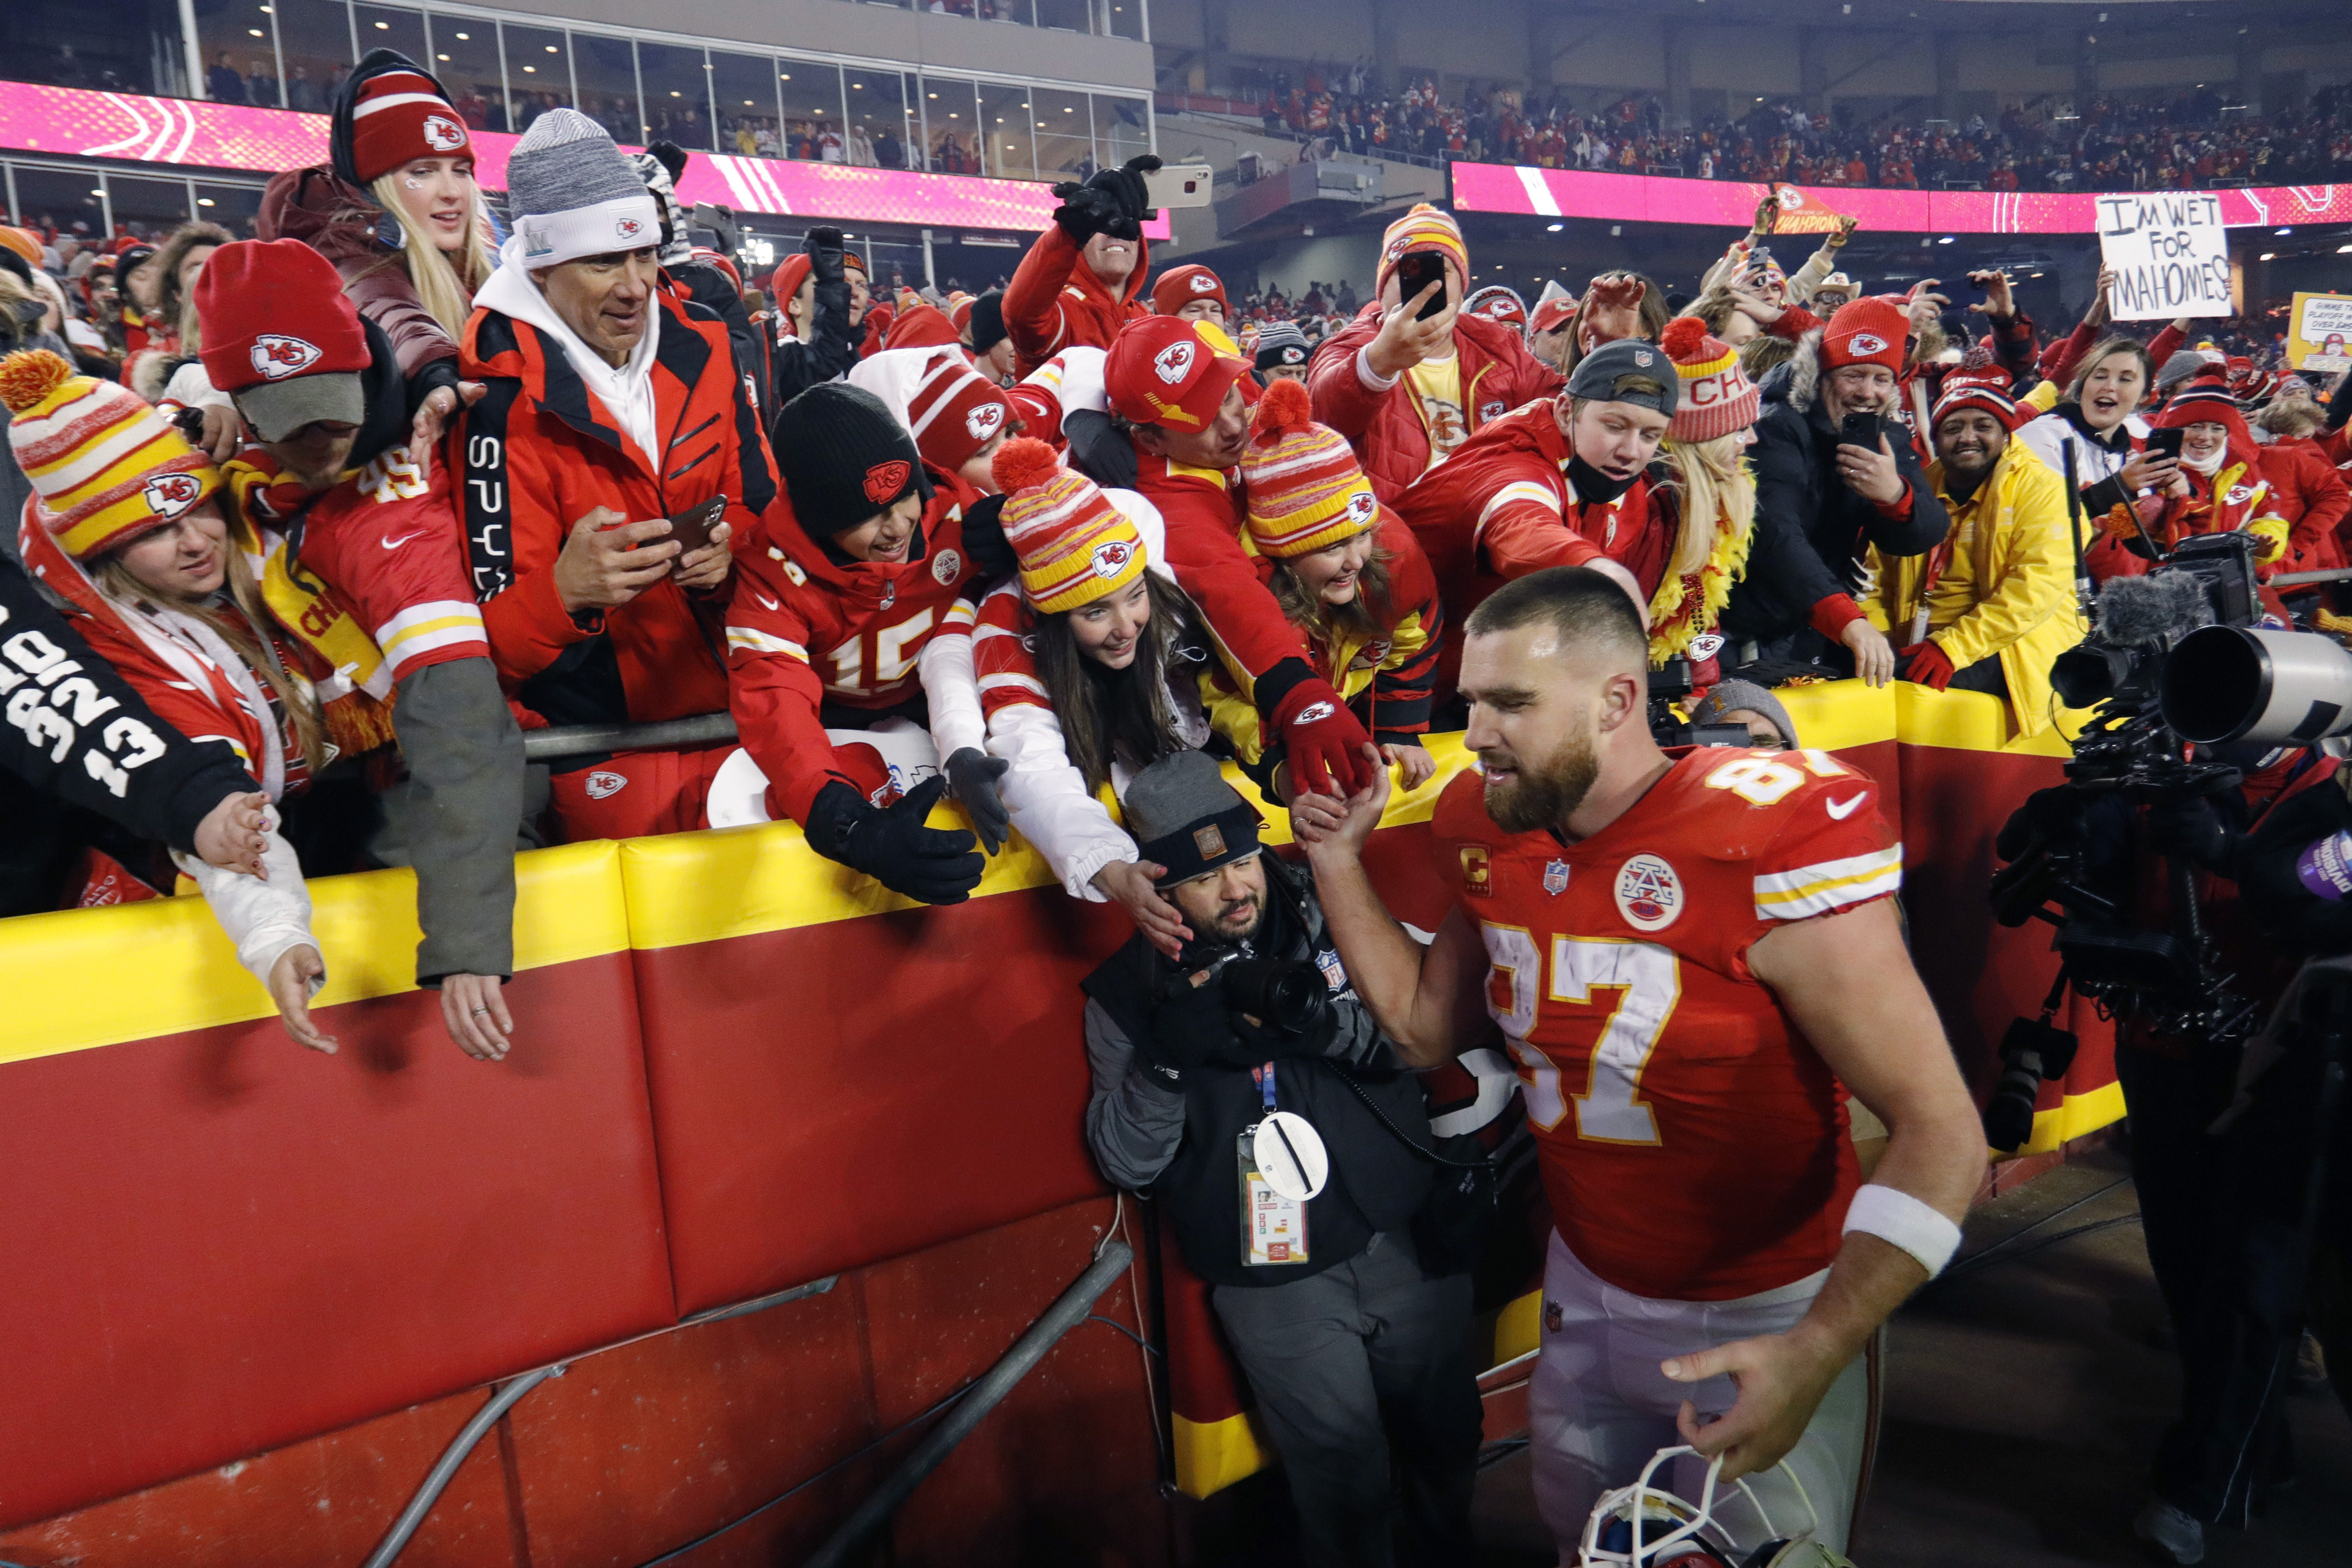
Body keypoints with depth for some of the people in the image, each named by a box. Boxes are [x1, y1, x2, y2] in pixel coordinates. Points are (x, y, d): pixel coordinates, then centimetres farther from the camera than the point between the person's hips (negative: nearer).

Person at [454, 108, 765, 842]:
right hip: (606, 747, -5)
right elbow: (497, 638, -14)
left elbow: (760, 502, 13)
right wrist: (567, 590, -35)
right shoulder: (506, 401, -13)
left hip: (735, 706, 5)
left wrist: (727, 550, -9)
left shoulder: (701, 346, 4)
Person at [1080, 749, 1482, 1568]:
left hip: (1405, 1239, 2)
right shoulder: (1127, 991, -3)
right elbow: (1125, 1162, -3)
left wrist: (1326, 1024, -21)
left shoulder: (1329, 921, -1)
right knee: (1343, 1476, 2)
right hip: (1275, 1280, -2)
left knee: (1446, 1438, 18)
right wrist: (1167, 1060, -20)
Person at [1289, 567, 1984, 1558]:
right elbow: (1425, 1027, 6)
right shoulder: (1494, 840, -5)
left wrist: (1820, 1350, -34)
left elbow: (1940, 1133, -25)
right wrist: (1338, 862, -2)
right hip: (1582, 1292, 6)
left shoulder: (1770, 842, -26)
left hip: (1763, 1325, -5)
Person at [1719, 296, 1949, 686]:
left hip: (1826, 638, 7)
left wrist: (1895, 495, -23)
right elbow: (1776, 535, -29)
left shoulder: (1888, 439, 8)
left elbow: (1926, 536, 2)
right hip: (1754, 643, -6)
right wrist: (1848, 619, -42)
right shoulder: (1777, 430, -14)